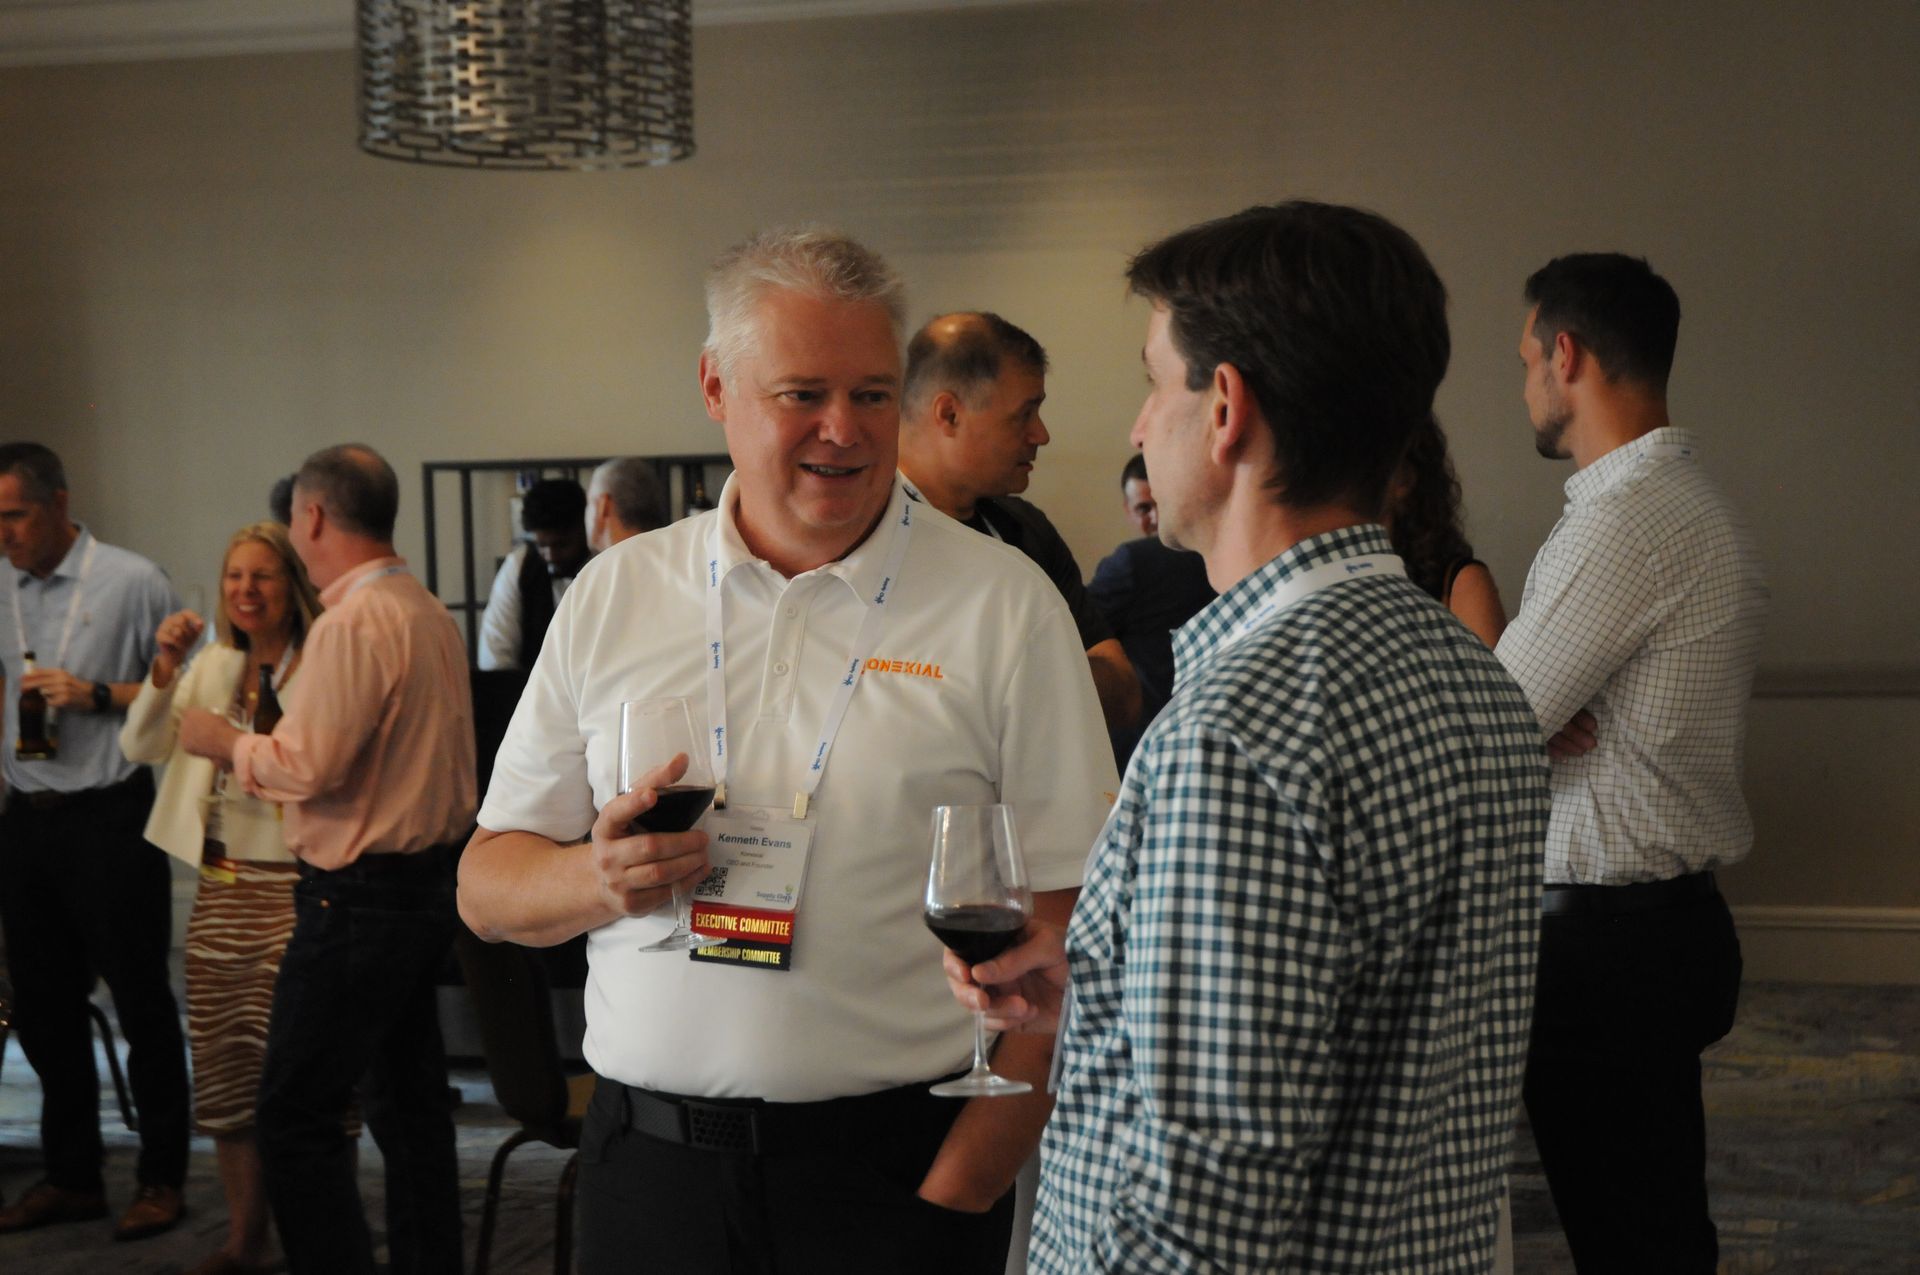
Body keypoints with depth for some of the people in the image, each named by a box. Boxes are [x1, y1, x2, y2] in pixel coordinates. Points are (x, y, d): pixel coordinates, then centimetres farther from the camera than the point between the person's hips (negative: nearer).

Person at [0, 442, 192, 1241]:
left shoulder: (131, 582, -6)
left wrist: (97, 695, -15)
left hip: (107, 815, -6)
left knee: (141, 1000, 1)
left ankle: (161, 1179, 12)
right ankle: (71, 1177, 24)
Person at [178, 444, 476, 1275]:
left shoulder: (353, 622, -17)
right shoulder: (431, 614, 11)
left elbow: (306, 765, -21)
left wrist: (225, 742, -3)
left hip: (358, 895, -10)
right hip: (428, 885, 10)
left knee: (297, 1120, -4)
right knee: (408, 1101, 16)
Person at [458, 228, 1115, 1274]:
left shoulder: (1006, 606, -4)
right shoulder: (613, 597, 5)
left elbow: (1067, 928, -7)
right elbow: (488, 885, 8)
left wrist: (960, 1186, -13)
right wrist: (598, 877, -13)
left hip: (899, 1166, -2)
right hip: (649, 1159, 3)